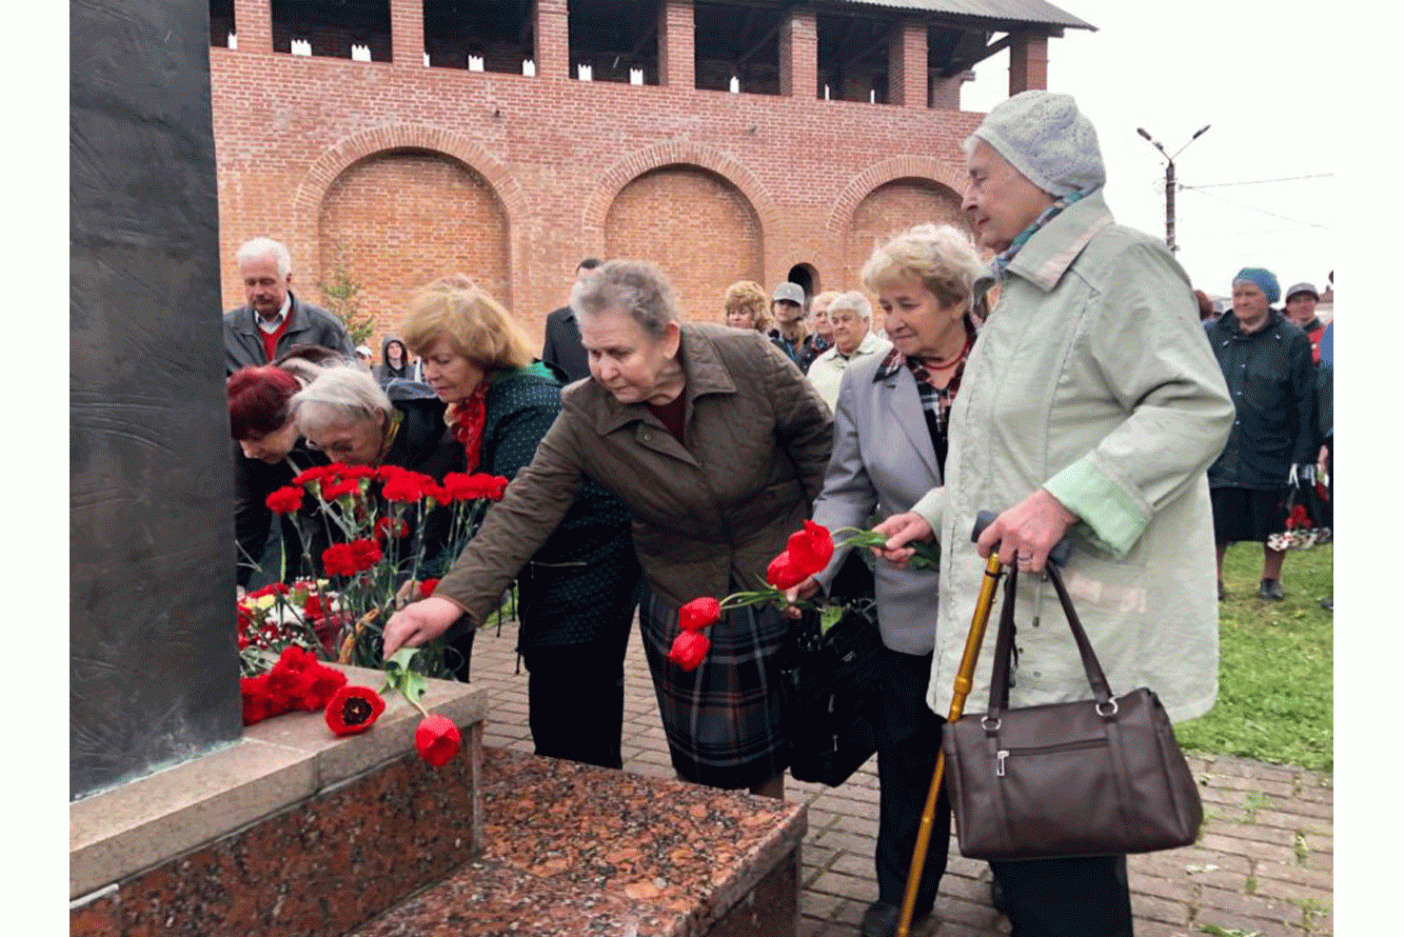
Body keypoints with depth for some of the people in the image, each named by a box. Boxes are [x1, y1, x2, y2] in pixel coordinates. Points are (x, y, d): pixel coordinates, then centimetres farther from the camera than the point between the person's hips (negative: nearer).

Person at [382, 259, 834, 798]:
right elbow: (525, 511, -19)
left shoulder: (750, 360, -18)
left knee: (775, 739, 15)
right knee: (703, 758, 8)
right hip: (684, 606, 0)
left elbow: (816, 435, -4)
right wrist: (454, 597, -30)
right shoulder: (584, 415, -16)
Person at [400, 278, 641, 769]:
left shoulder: (529, 407, -24)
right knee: (550, 733, 19)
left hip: (587, 578, -10)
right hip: (547, 578, 10)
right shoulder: (479, 405, 5)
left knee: (578, 749, -3)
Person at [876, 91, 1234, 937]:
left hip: (1085, 636, -9)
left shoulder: (1121, 263, -9)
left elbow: (1196, 408, -21)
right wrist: (935, 512, 19)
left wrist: (1061, 501, -28)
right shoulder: (1022, 290, 21)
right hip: (1018, 622, 9)